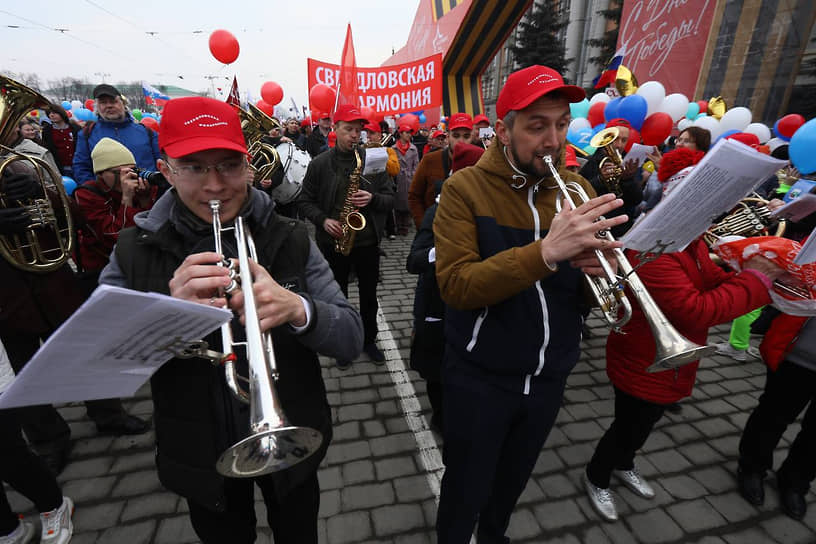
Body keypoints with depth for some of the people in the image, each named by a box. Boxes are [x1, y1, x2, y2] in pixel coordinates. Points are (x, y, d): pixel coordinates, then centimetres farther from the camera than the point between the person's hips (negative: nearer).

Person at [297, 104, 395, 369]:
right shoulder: (319, 164, -2)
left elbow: (390, 198, 1)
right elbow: (305, 201, 2)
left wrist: (372, 199, -20)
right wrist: (323, 220, -14)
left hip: (368, 241, 1)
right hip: (333, 241, 0)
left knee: (369, 295, 14)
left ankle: (369, 340, 34)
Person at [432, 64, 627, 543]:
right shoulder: (466, 189, -14)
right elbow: (456, 285, -25)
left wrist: (601, 269, -20)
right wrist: (544, 252, -35)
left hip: (550, 376, 5)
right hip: (481, 377, -4)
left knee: (513, 479, 28)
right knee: (466, 490, 17)